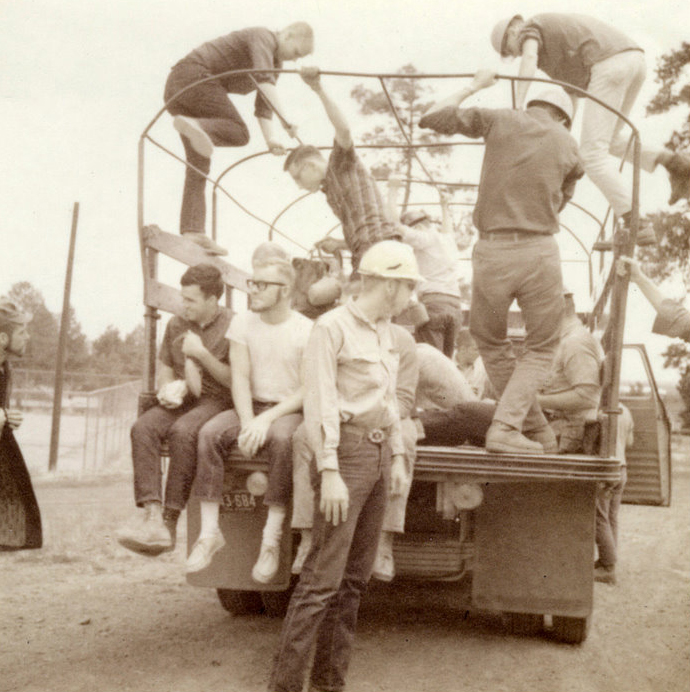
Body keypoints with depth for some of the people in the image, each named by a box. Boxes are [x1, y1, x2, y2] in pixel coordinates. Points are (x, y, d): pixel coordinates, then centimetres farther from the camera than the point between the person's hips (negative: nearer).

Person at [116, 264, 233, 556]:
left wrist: (201, 353, -13)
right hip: (181, 400, 5)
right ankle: (152, 514, -37)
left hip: (218, 401, -5)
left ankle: (170, 520, -33)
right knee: (143, 427, -26)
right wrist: (166, 390, 5)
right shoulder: (176, 325, 14)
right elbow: (164, 365, 27)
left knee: (183, 431, -37)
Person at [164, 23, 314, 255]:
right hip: (194, 75, -10)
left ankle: (192, 231, -4)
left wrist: (270, 138, -2)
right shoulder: (262, 38, -9)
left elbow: (263, 106, 14)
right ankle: (193, 125, -39)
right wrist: (284, 118, -35)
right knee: (239, 134, -17)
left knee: (199, 164, 3)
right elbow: (263, 79, -27)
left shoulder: (275, 62, 21)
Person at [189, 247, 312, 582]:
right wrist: (247, 423, -17)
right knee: (210, 434, -26)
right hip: (251, 406, 4)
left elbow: (309, 390, -10)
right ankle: (209, 531, -24)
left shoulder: (306, 331, -6)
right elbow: (240, 378, -1)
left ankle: (272, 537, -30)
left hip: (290, 410, -3)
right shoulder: (243, 322, 5)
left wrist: (267, 419, -21)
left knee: (282, 439, -37)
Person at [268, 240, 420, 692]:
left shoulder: (386, 330, 16)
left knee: (356, 577, 9)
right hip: (346, 452, -8)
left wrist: (398, 456, 17)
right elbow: (320, 404, -14)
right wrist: (330, 472, -18)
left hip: (378, 453, 8)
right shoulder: (333, 327, -10)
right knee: (324, 576, -10)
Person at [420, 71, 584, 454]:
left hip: (492, 250, 0)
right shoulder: (568, 145, 12)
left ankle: (536, 428, 23)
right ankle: (506, 428, -1)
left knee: (491, 342, 19)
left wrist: (472, 87, 25)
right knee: (541, 347, 15)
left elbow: (431, 118, 11)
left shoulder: (499, 120, 8)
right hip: (540, 251, 0)